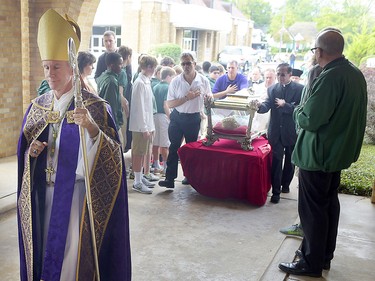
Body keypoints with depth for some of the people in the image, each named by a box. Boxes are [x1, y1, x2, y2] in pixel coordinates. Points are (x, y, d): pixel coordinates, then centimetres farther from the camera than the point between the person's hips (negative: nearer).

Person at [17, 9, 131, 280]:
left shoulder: (95, 106, -11)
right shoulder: (37, 106, 6)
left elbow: (113, 156, -19)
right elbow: (24, 150, 16)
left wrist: (91, 127, -37)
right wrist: (31, 152, -8)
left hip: (76, 192, -5)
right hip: (43, 191, 5)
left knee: (73, 253, 1)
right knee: (46, 248, 16)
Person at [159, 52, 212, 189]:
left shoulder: (203, 81, -3)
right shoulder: (176, 81, -6)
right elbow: (170, 104, -9)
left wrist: (208, 97, -14)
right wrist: (186, 98, -19)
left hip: (194, 119, 1)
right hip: (177, 117, -1)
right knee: (174, 148, -1)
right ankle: (170, 179, 2)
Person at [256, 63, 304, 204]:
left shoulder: (300, 89, -5)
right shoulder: (272, 89, 4)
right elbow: (267, 106, -8)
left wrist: (285, 105, -21)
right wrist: (260, 106, -29)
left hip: (292, 132, -1)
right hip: (276, 132, 1)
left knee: (290, 162, 15)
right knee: (276, 162, -1)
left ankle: (285, 184, 36)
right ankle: (276, 191, 5)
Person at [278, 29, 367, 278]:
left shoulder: (330, 77, -23)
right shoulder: (356, 74, 7)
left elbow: (310, 120, -25)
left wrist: (298, 111, -4)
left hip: (318, 154, -10)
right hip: (340, 151, 10)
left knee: (312, 209, 1)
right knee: (330, 203, 18)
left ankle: (312, 263, 11)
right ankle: (325, 255, 31)